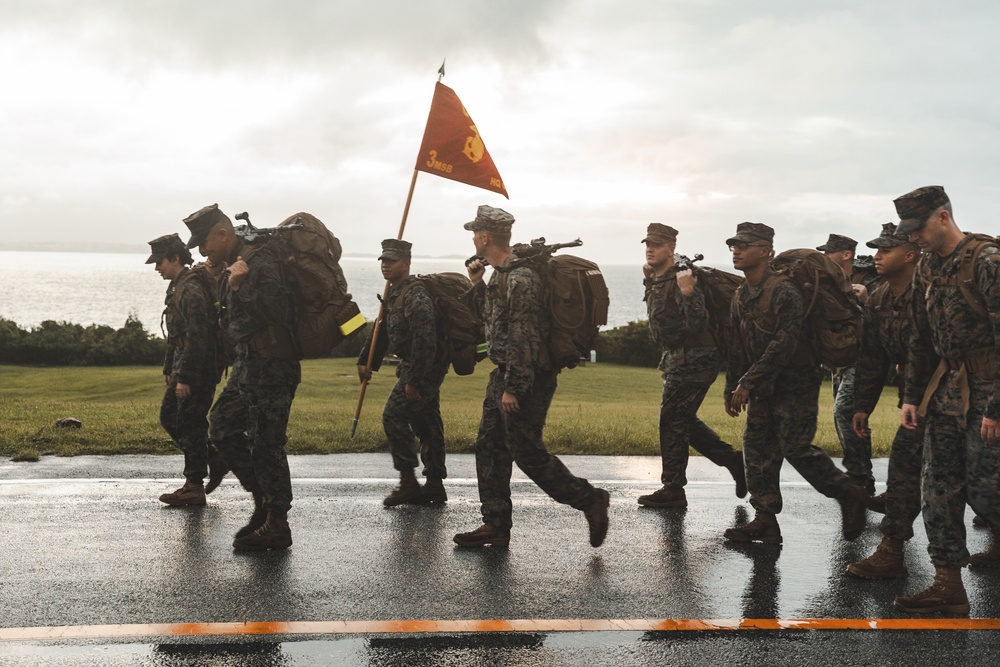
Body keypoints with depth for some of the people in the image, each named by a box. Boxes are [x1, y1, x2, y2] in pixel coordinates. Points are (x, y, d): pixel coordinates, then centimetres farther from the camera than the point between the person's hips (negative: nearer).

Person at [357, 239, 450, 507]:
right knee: (425, 423, 13)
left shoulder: (416, 296, -21)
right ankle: (435, 485, 19)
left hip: (425, 368, -10)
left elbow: (425, 341, -27)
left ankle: (408, 482, -4)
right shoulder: (394, 294, 13)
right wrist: (366, 361, 19)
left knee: (394, 416, -10)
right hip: (421, 368, 10)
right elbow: (382, 330, 24)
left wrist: (413, 381, -27)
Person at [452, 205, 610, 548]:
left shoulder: (520, 279, -20)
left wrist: (513, 389, -24)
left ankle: (589, 500, 5)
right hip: (504, 375, 10)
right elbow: (489, 316, 26)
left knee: (527, 452, -5)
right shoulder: (501, 274, 12)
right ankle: (496, 524, 15)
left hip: (526, 379, -10)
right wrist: (477, 285, 11)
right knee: (489, 447, 10)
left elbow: (524, 337, -24)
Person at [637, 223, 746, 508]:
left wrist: (687, 293, -41)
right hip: (678, 359, 10)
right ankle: (733, 460, 24)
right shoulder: (655, 282, 10)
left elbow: (698, 324, -27)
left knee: (673, 420, -7)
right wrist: (650, 279, 17)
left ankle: (673, 490, 0)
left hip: (693, 360, -10)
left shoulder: (680, 280, -19)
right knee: (683, 421, 15)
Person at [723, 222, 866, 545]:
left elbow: (784, 345, -25)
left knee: (796, 448, -9)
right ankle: (766, 521, 10)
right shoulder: (741, 296, 9)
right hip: (762, 388, 8)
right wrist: (732, 387, 13)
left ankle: (849, 497, 10)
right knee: (757, 448, 4)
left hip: (794, 385, -8)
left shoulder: (784, 291, -19)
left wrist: (748, 383, -25)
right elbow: (738, 346, 16)